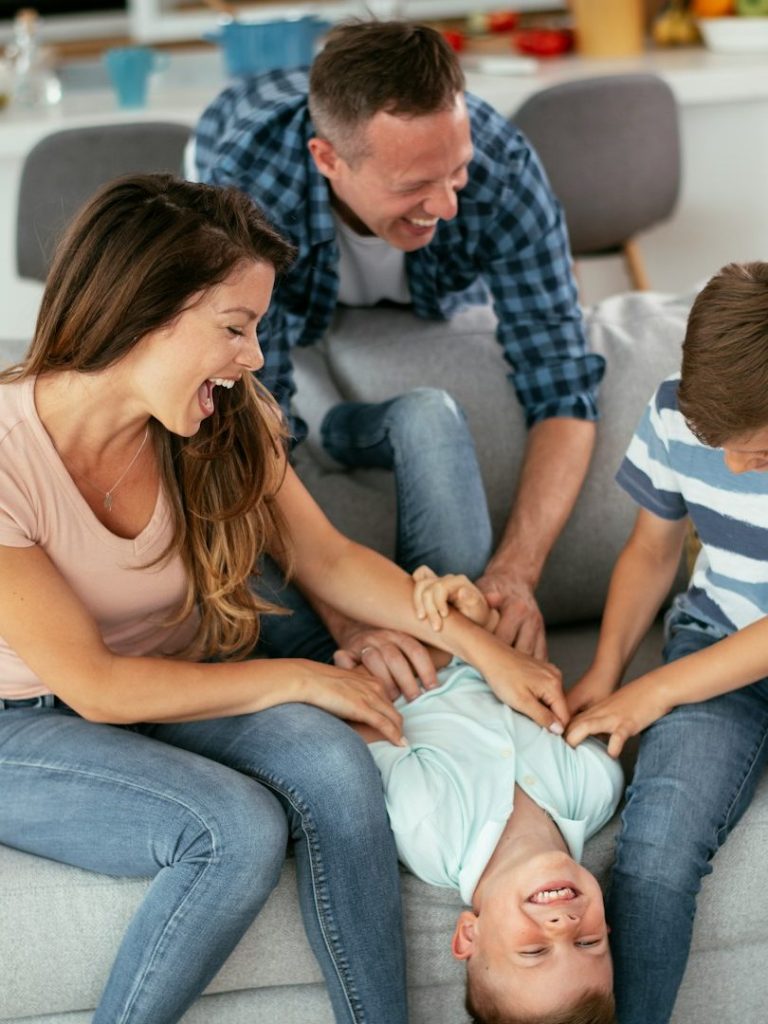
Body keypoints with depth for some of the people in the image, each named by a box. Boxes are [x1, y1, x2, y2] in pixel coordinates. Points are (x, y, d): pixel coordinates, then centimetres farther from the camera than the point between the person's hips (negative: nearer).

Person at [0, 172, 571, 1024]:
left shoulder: (227, 424, -9)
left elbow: (328, 559, 4)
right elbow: (95, 686, -22)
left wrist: (482, 648, -4)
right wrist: (297, 679, -16)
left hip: (170, 688, 5)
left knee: (331, 765, -25)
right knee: (238, 827, -30)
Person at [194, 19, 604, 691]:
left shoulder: (502, 169, -37)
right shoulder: (247, 189, -43)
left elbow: (563, 393, -31)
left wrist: (514, 572, -47)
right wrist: (346, 618, -55)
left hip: (426, 304, 1)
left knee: (429, 413, -34)